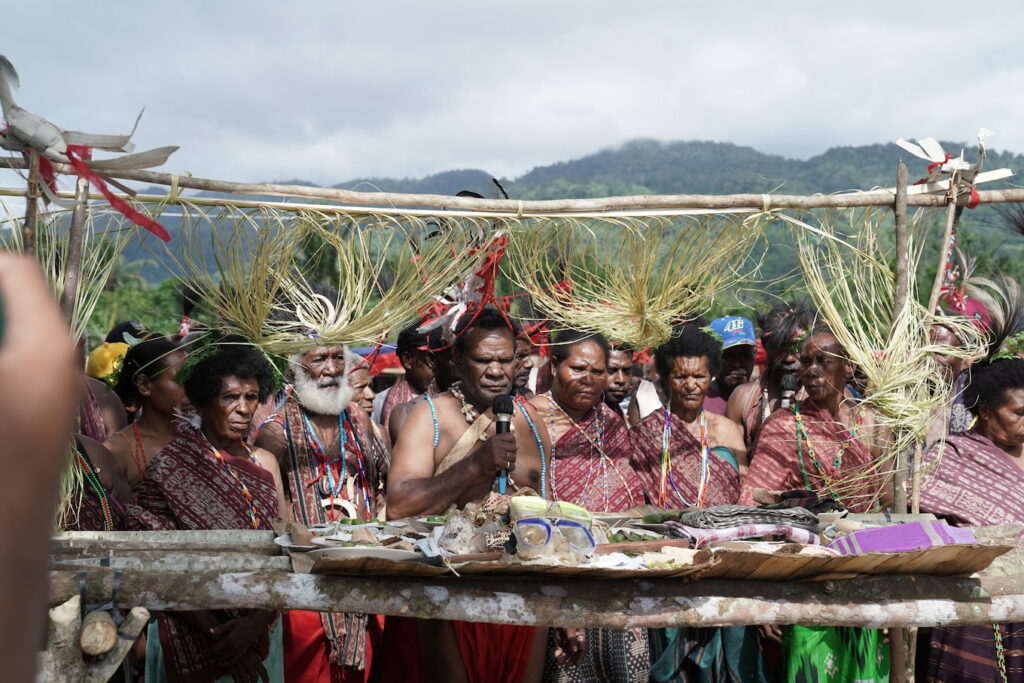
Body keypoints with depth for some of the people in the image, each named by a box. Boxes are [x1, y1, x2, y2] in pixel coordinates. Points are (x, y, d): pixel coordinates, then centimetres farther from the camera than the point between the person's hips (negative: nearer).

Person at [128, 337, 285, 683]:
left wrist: (256, 623, -14)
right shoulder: (169, 469, -10)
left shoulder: (264, 464, 4)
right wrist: (216, 633, -18)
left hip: (260, 632, 4)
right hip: (192, 642, -4)